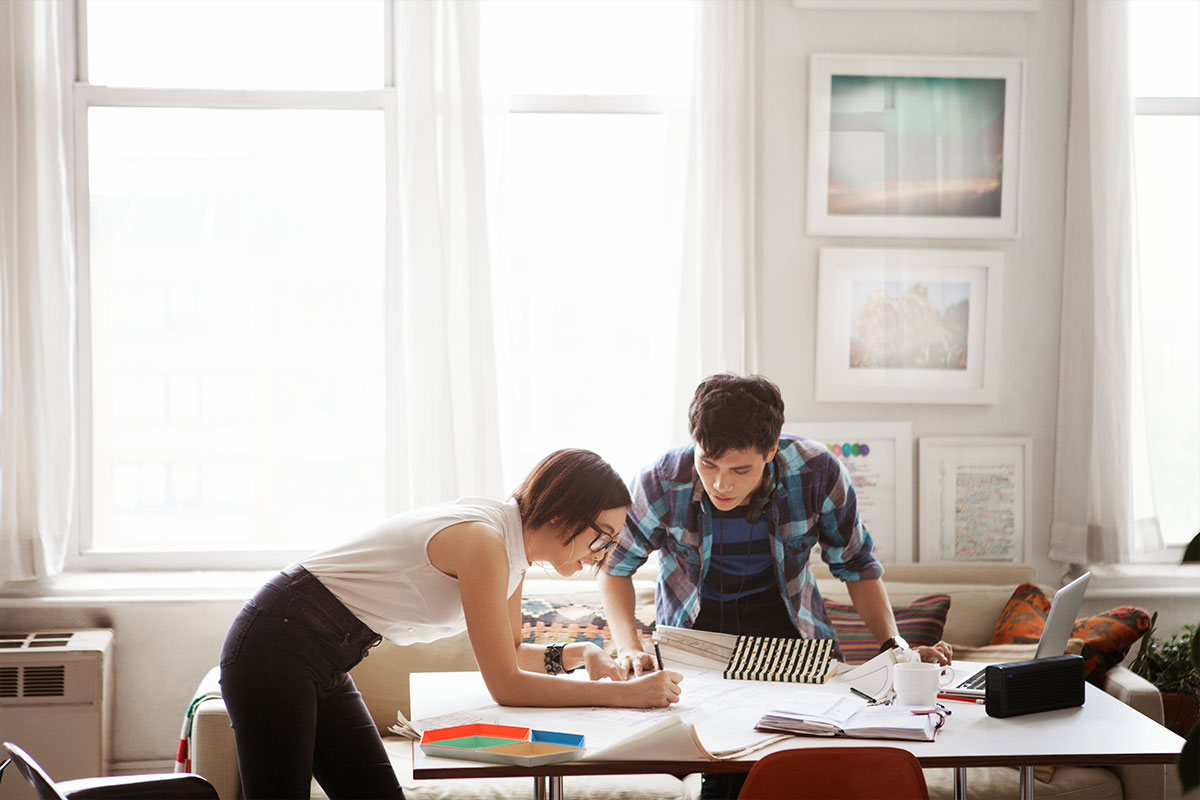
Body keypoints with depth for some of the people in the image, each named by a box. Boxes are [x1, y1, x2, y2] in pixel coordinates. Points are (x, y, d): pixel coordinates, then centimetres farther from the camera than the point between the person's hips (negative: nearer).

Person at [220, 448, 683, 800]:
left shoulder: (514, 541, 5)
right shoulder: (484, 539, -24)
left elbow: (507, 654, 18)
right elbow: (506, 686, -22)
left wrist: (573, 655, 0)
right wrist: (624, 694, -20)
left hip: (323, 666, 9)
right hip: (276, 647, -9)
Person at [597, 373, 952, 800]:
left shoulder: (818, 473, -21)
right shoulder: (661, 485, -22)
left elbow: (857, 566, -2)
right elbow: (614, 565, -2)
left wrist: (893, 646, -14)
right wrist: (629, 647, -16)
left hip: (783, 620, 1)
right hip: (697, 628, -1)